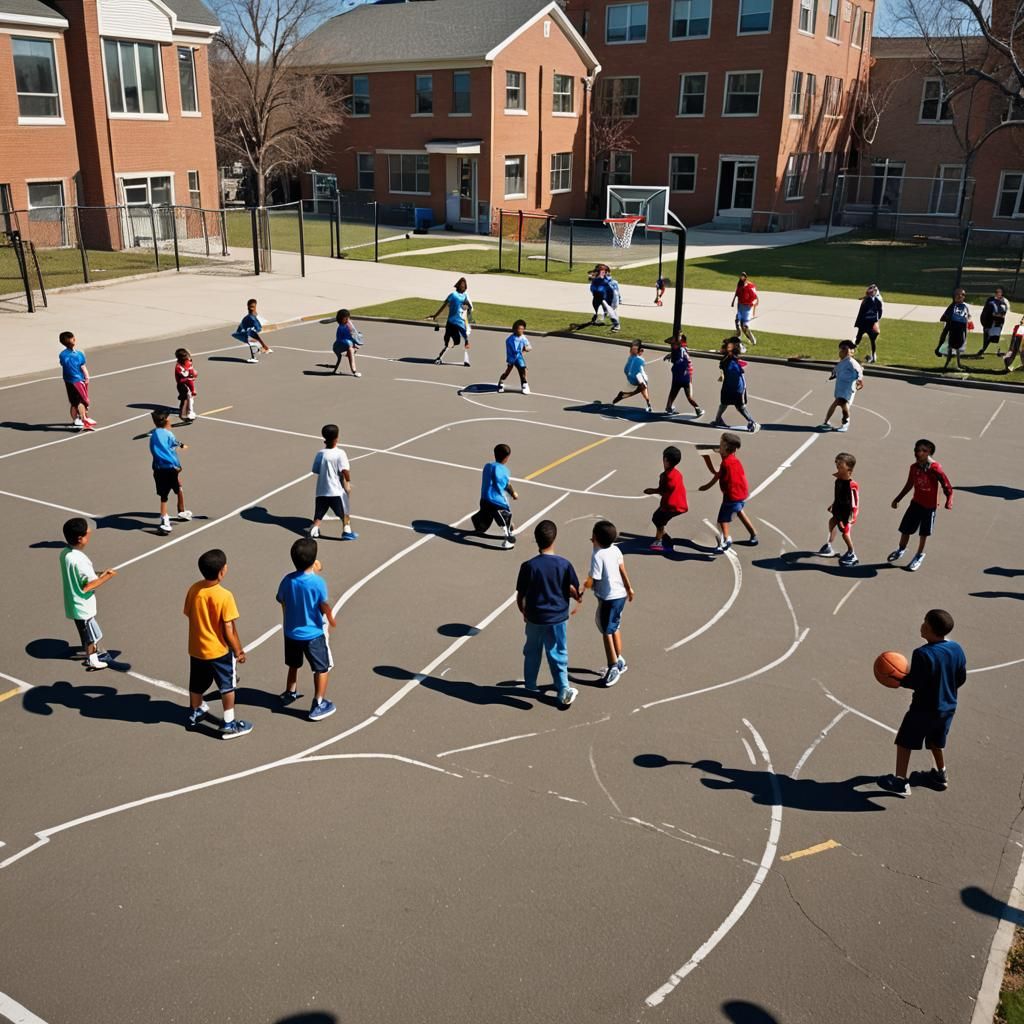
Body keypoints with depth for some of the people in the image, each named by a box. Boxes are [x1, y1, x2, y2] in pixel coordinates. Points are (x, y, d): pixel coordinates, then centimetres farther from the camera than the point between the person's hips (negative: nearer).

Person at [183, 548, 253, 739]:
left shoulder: (193, 589, -9)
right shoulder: (224, 596, -25)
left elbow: (190, 616, 3)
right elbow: (229, 629, -20)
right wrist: (238, 650, -7)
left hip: (196, 648, 6)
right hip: (219, 650, -6)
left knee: (197, 684, 25)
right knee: (227, 686, 12)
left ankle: (194, 714, 46)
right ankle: (229, 724, 18)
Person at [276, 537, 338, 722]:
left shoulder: (287, 580, -11)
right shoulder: (318, 582, -23)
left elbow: (283, 603, 2)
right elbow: (325, 607, -15)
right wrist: (332, 620, 5)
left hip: (291, 633, 5)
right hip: (313, 634, -5)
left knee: (294, 665, 27)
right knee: (322, 668, 11)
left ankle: (290, 694, 44)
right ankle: (318, 705, 12)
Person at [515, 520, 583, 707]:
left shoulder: (528, 566, -15)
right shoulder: (564, 564, -13)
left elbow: (520, 596, -8)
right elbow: (573, 591, -2)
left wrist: (523, 612, 12)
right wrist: (578, 599, 22)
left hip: (535, 617, 0)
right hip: (557, 617, 0)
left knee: (532, 652, 20)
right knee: (558, 654, 11)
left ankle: (531, 684, 35)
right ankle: (564, 690, 7)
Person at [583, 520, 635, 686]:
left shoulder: (597, 555, -22)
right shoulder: (615, 549, -1)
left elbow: (591, 581, -21)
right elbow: (623, 571, 9)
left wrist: (584, 585, 1)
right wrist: (629, 588, 23)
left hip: (608, 598, -8)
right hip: (620, 594, 8)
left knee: (607, 632, 5)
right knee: (615, 628, 23)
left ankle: (613, 667, 10)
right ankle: (620, 661, 34)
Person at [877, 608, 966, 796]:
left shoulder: (923, 654, -26)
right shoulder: (957, 649, -5)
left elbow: (914, 683, -23)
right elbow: (961, 678, 5)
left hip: (924, 709, -7)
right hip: (948, 707, 7)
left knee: (904, 742, 7)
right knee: (936, 742, 27)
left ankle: (901, 781, 11)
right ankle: (941, 775, 38)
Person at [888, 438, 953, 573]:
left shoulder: (935, 469, -21)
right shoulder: (914, 467, -5)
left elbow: (947, 486, -15)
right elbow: (909, 485, 10)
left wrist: (949, 501, -25)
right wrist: (897, 499, 15)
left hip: (929, 506, -4)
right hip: (916, 503, 4)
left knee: (924, 533, 11)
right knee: (905, 528, 9)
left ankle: (919, 556, 32)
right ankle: (901, 550, 35)